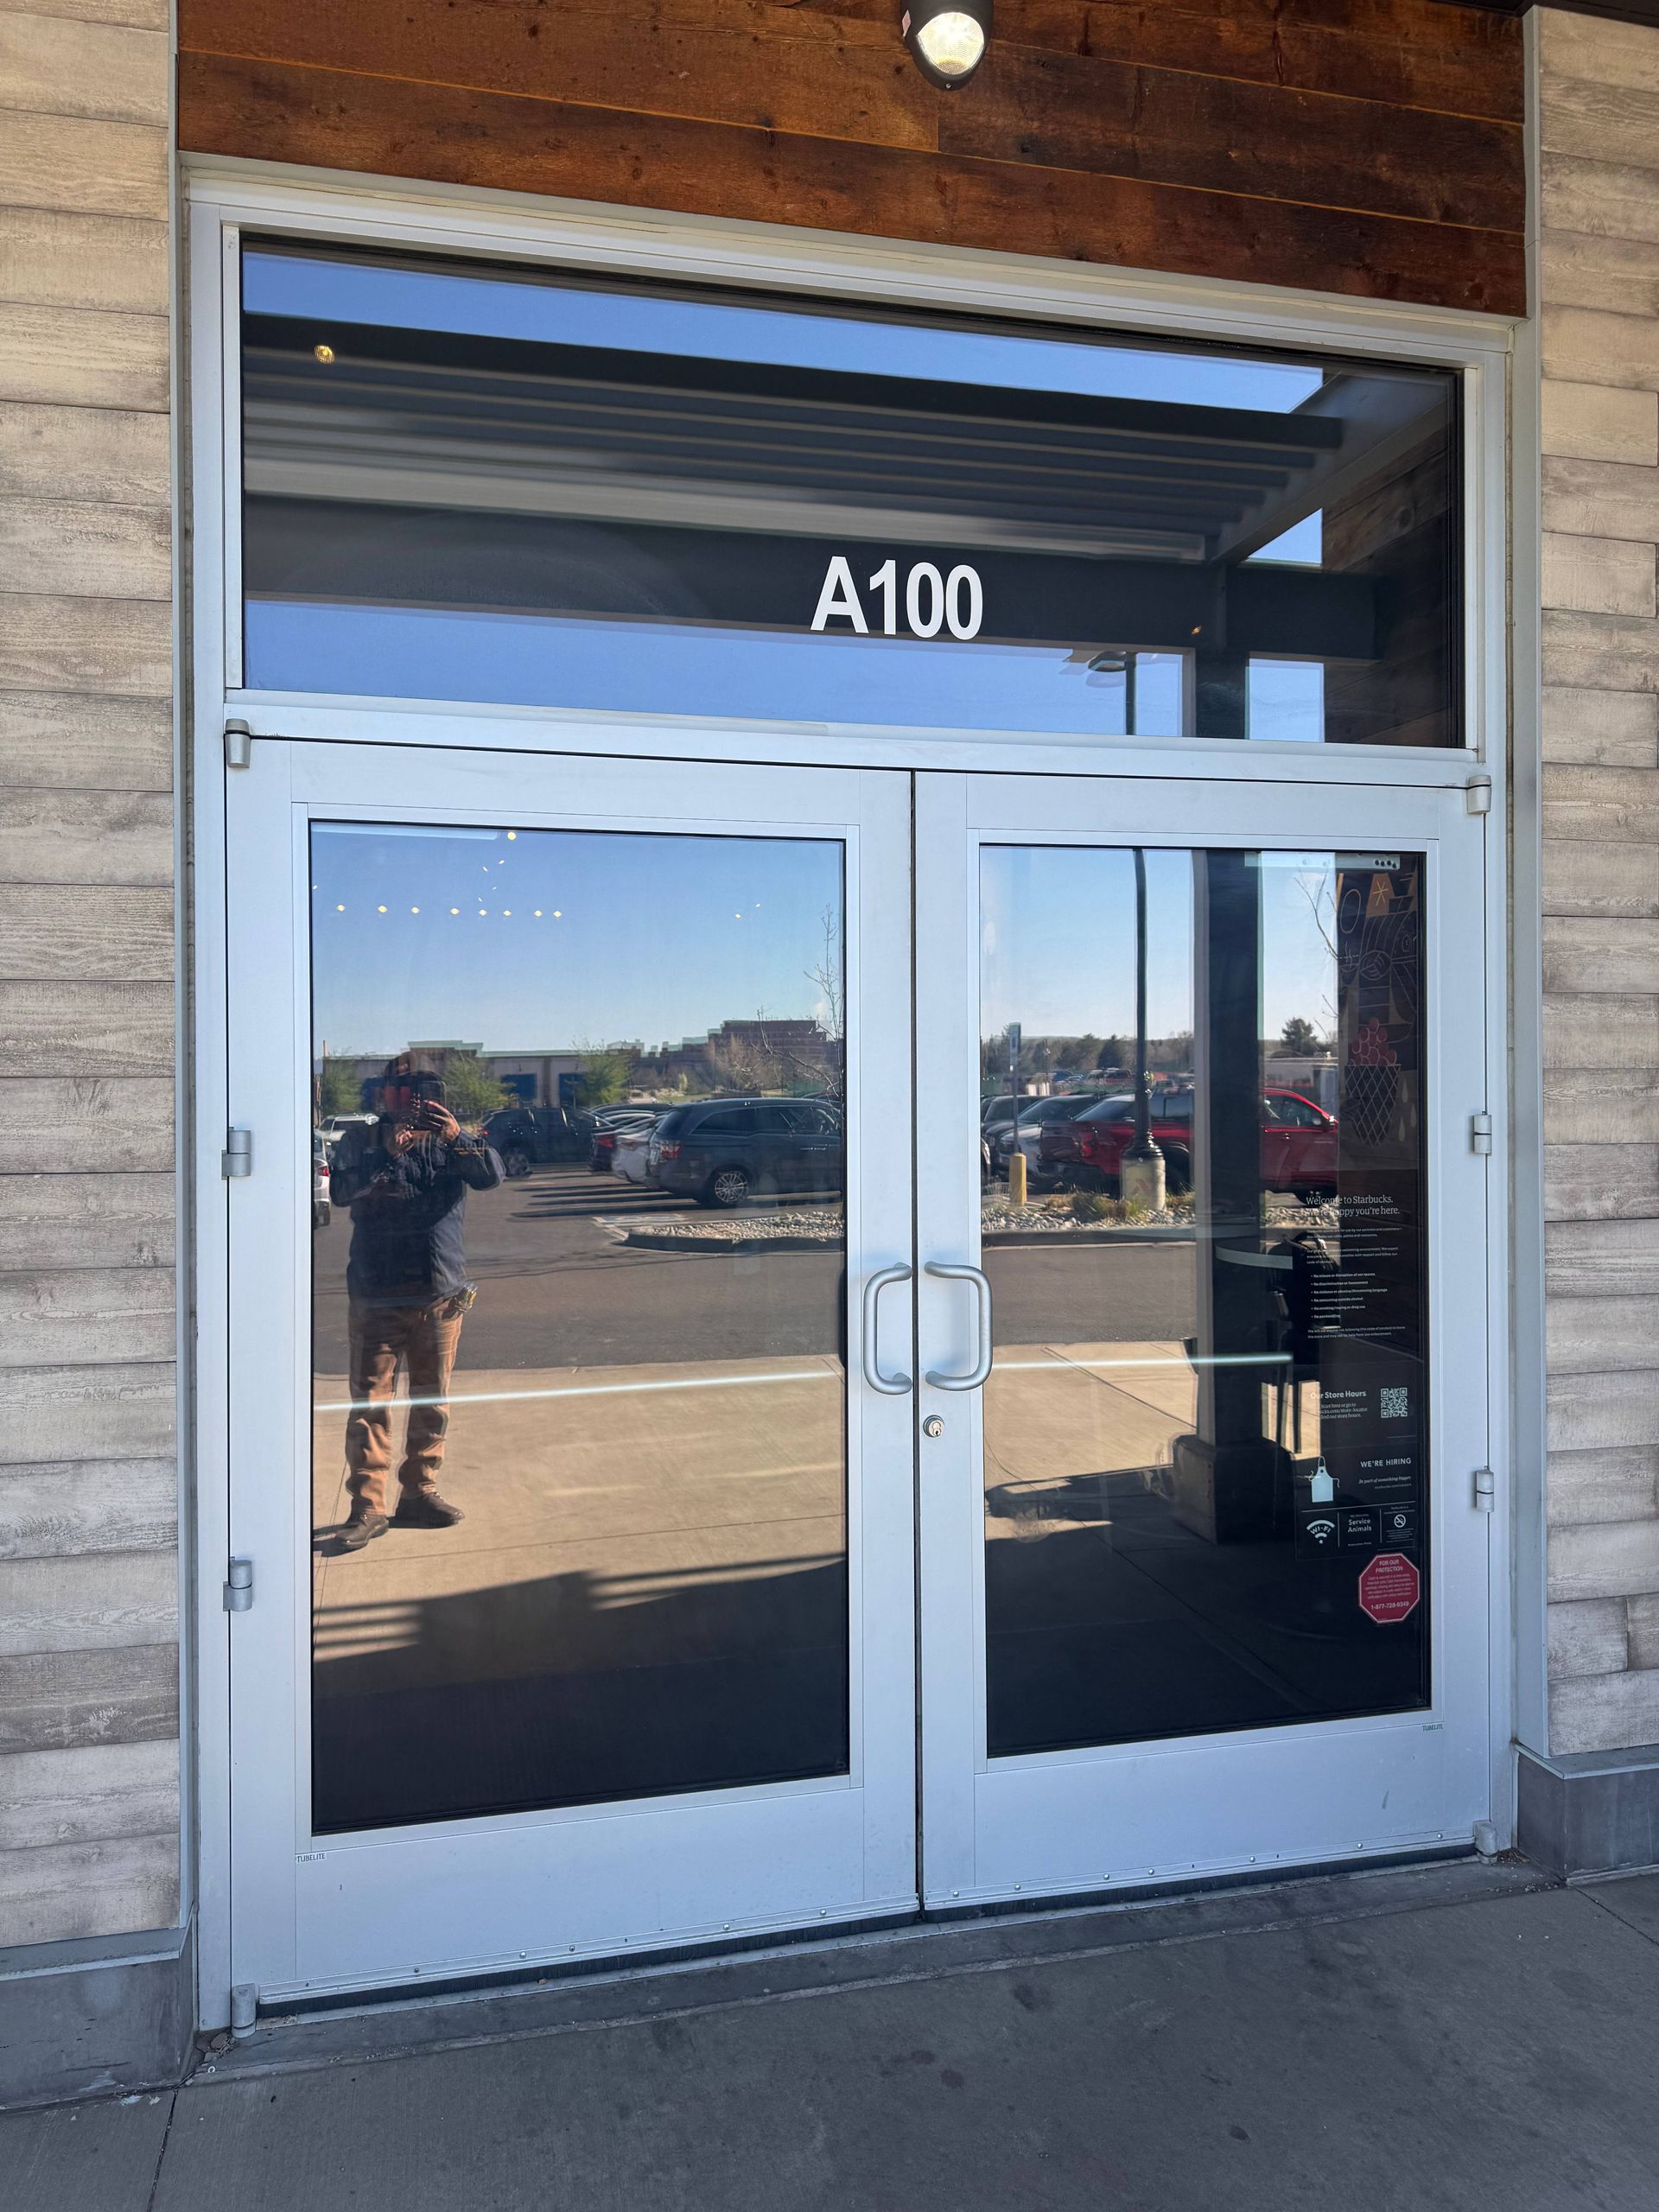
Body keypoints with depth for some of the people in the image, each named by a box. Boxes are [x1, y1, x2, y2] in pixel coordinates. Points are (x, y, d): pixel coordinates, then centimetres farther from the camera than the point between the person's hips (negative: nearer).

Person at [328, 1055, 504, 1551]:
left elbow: (492, 1174, -9)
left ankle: (419, 1492, 23)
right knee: (370, 1402, -4)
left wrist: (457, 1138, -26)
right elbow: (340, 1189, -13)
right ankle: (367, 1506, 2)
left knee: (432, 1402, 10)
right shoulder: (362, 1141, 4)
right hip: (376, 1297, -2)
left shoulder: (451, 1141, 8)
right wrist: (387, 1152, -25)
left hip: (441, 1294, 3)